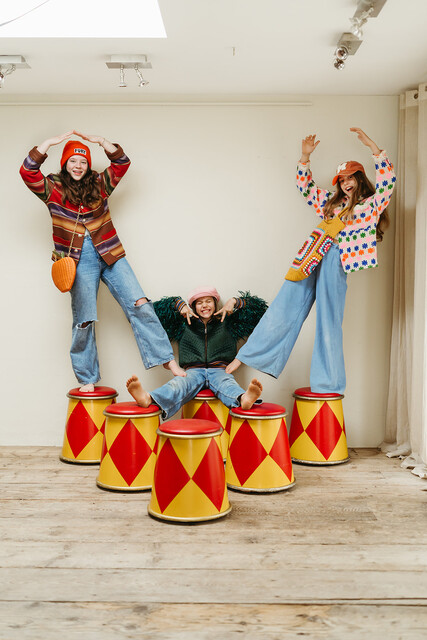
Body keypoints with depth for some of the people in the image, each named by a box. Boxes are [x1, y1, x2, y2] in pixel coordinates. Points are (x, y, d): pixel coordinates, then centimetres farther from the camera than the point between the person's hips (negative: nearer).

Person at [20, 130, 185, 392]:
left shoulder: (99, 183, 9)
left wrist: (101, 141, -8)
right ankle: (87, 379, 13)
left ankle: (166, 358, -3)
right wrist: (50, 142, -15)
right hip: (80, 262, -2)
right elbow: (27, 172, -11)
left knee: (139, 304, -8)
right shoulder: (53, 188, 3)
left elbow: (122, 163, 3)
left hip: (110, 255, 2)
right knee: (84, 321, 0)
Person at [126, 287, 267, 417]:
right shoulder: (185, 325, 22)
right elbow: (158, 309, 21)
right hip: (193, 371, 0)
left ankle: (243, 399, -73)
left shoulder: (226, 324, 21)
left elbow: (258, 307, 20)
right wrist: (179, 304, 8)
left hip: (219, 371, 0)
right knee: (178, 384, -34)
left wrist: (235, 302, 6)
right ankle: (149, 399, -66)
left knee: (227, 385, -37)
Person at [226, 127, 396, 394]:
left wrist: (372, 146, -6)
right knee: (284, 309, 3)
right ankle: (246, 356, 7)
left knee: (329, 322, -2)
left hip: (336, 262, -4)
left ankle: (328, 386, 7)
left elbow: (388, 180, -4)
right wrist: (305, 157, 22)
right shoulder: (332, 202, 24)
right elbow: (306, 187, 32)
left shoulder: (372, 204, 9)